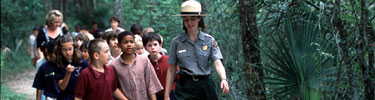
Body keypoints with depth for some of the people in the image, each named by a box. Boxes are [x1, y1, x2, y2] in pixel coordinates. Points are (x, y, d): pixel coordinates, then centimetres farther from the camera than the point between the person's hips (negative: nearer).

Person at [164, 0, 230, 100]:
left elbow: (218, 63, -8)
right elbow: (171, 70, 5)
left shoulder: (209, 40, 2)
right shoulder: (176, 42, 2)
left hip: (205, 85, 1)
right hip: (184, 87, -1)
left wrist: (224, 79, -28)